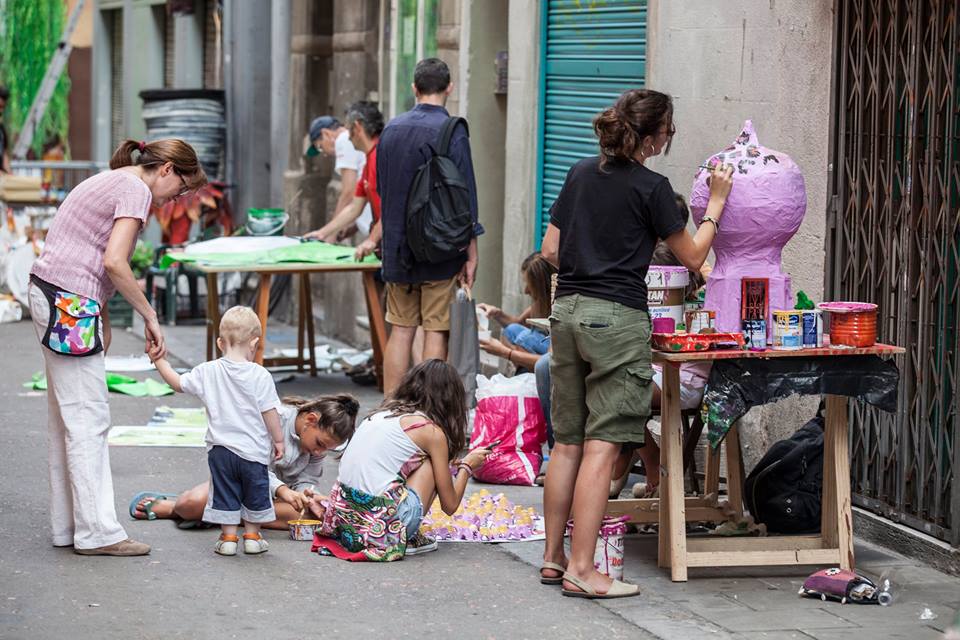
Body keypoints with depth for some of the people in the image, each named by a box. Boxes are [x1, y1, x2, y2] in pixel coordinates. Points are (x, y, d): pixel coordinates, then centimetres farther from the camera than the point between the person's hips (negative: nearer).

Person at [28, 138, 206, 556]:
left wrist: (102, 317, 12)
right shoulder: (136, 190, -9)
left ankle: (68, 527, 18)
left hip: (49, 297, 10)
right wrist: (150, 316, -11)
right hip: (71, 305, -10)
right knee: (89, 419, -6)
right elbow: (114, 262, -19)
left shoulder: (110, 182, 21)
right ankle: (97, 531, -3)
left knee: (66, 419, 13)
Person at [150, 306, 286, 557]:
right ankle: (252, 536, 21)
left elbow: (179, 383, 6)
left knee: (224, 493, 12)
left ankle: (228, 536, 12)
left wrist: (159, 361, 18)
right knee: (255, 492, 15)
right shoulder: (260, 376, -12)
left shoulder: (208, 372, -5)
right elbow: (270, 412, -9)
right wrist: (279, 440, 3)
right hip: (253, 450, -1)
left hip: (220, 448, 1)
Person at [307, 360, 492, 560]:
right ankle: (408, 540, 7)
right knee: (431, 463, 13)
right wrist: (466, 465, 22)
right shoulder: (432, 430, 1)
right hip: (383, 525, -7)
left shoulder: (382, 413, 19)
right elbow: (449, 505, 6)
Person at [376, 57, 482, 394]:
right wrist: (471, 253, -6)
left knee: (400, 330, 9)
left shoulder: (391, 129, 8)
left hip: (398, 249, 5)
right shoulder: (451, 132, -11)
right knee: (436, 332, -1)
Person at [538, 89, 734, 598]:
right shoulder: (651, 187, -7)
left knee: (567, 443, 13)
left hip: (567, 311, 7)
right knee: (601, 449, -6)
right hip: (616, 318, -7)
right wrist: (716, 203, 11)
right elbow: (692, 256, 3)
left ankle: (553, 557, 18)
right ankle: (581, 570, -7)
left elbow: (550, 249, 14)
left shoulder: (580, 174, 11)